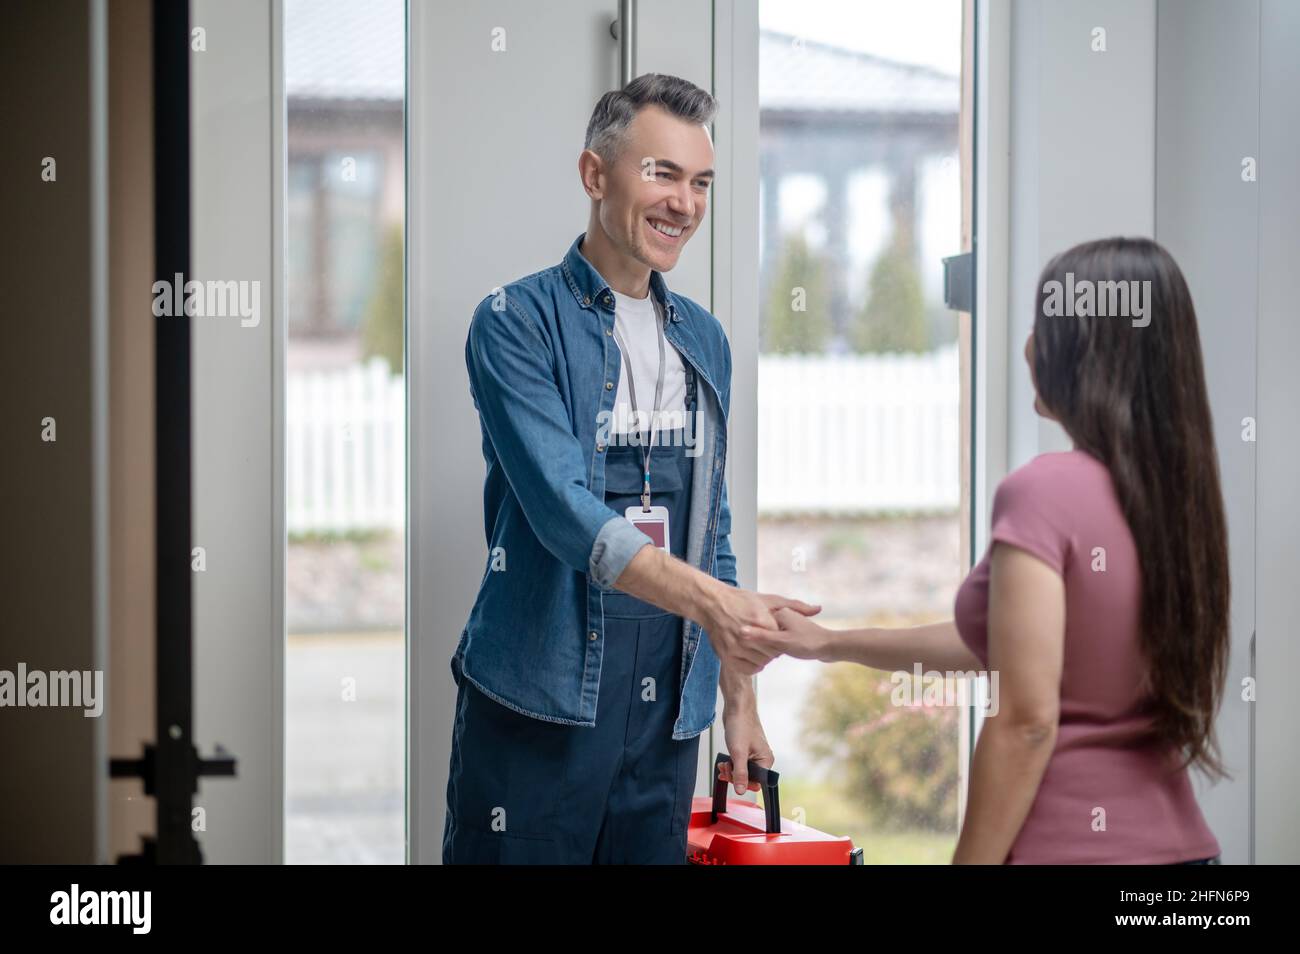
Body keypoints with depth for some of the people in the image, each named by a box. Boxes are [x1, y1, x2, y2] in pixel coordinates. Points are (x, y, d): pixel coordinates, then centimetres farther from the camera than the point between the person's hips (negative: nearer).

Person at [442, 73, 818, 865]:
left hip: (666, 714, 6)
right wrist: (711, 599, -32)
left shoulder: (705, 340, 14)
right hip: (538, 705, -5)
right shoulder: (520, 322, -6)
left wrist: (739, 697, 15)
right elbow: (563, 510, -19)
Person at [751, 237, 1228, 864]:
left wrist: (971, 859, -12)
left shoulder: (1044, 490, -17)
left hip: (1067, 846, -7)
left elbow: (1026, 719, -20)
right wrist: (833, 644, 23)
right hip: (1173, 841, 7)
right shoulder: (1175, 491, 6)